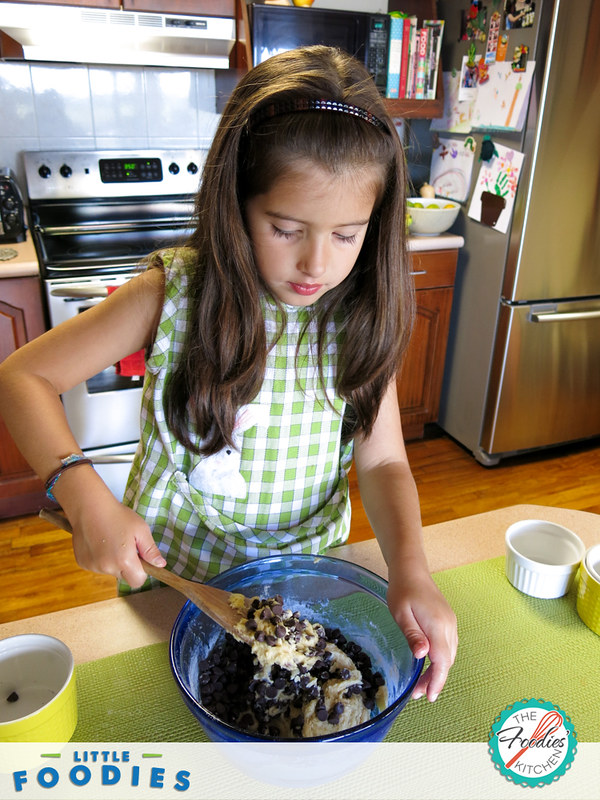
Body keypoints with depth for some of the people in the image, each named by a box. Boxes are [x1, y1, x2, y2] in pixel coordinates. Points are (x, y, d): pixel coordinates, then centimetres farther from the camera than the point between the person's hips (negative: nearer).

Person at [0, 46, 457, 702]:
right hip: (171, 571, -1)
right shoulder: (175, 294, -20)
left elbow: (383, 461, -12)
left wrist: (410, 569, -29)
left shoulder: (361, 317, -14)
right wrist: (85, 497, -31)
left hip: (307, 575, 2)